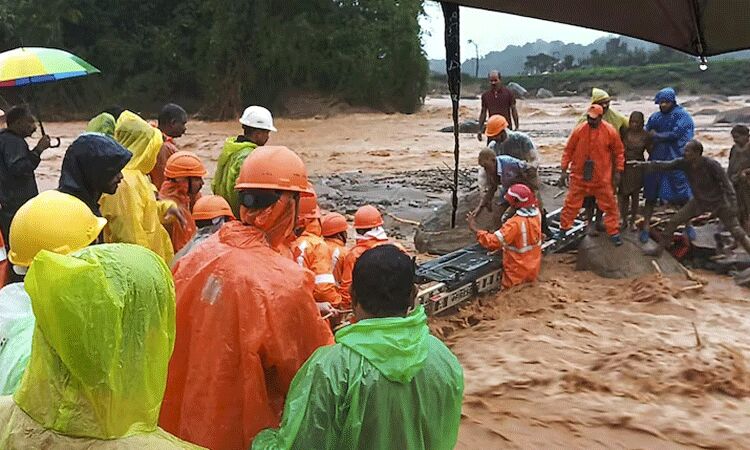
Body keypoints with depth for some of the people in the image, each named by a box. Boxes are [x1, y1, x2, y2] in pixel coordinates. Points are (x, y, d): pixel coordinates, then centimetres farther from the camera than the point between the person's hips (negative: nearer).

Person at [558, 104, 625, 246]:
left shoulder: (610, 132, -9)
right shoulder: (579, 130, -8)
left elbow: (619, 152, 2)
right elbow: (568, 150, 0)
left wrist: (618, 171, 0)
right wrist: (564, 170, -2)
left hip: (602, 178, 0)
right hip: (579, 176, 0)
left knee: (609, 205, 7)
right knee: (571, 203, 8)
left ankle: (614, 232, 19)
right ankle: (563, 229, 23)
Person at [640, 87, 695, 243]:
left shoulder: (682, 116, -3)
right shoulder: (655, 117, 9)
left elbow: (676, 134, -14)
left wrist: (656, 135, -5)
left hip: (676, 162, -3)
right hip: (656, 161, 3)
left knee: (682, 196, 5)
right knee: (651, 195, 3)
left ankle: (688, 226, 22)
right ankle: (646, 227, 10)